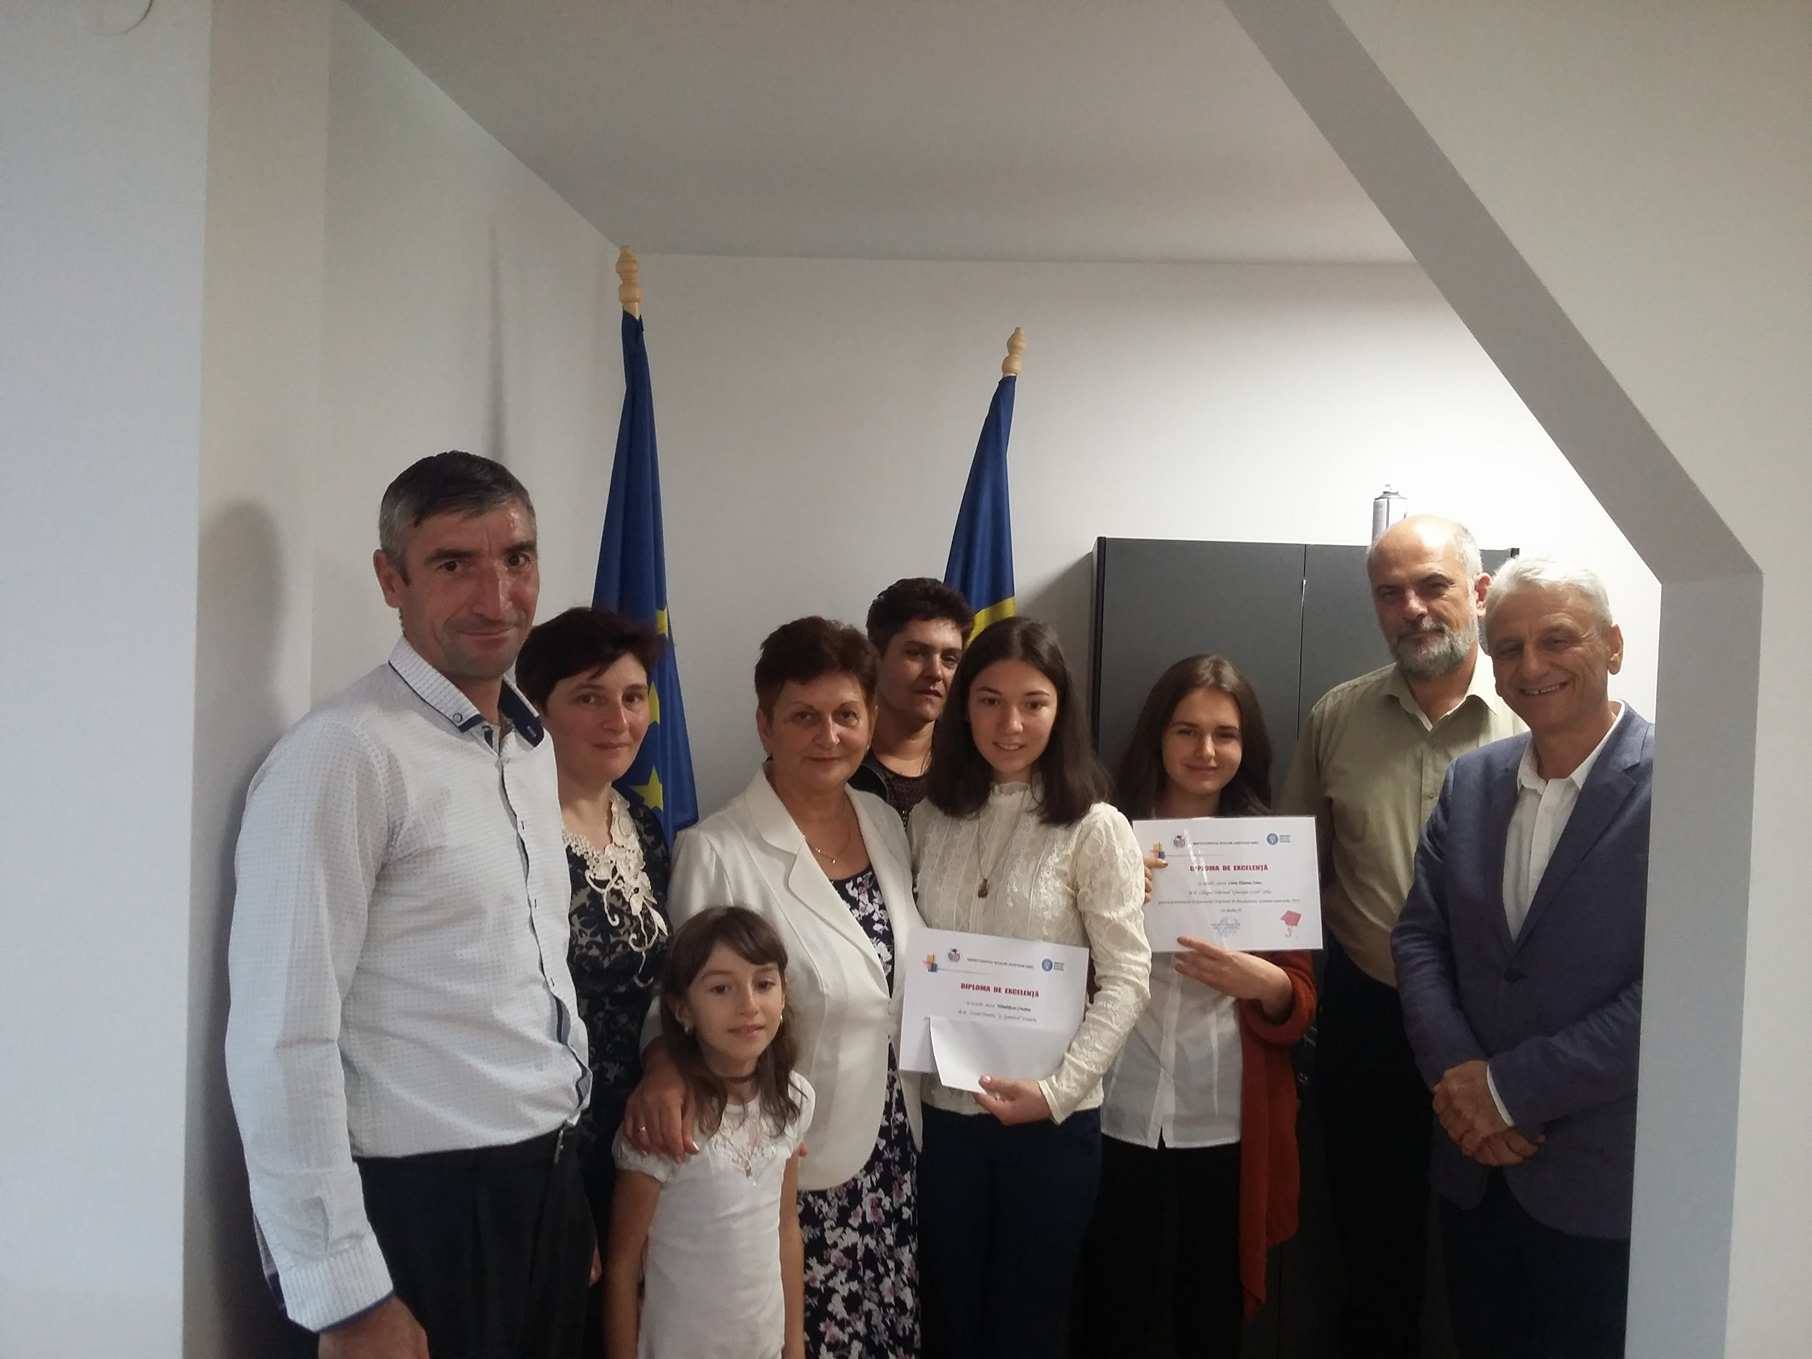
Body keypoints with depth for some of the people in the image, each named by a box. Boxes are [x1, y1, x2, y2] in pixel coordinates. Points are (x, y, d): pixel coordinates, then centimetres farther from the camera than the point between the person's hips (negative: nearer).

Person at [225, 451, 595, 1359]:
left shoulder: (533, 744, 8)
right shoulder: (343, 757, -18)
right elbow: (282, 1045, -19)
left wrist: (565, 1177, 13)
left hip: (548, 1197, 8)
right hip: (415, 1214, -8)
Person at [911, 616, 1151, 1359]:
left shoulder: (1095, 828, -8)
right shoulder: (930, 819, 3)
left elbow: (1126, 979, -11)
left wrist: (1056, 1090, -18)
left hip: (1052, 1120, -3)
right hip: (942, 1110, 3)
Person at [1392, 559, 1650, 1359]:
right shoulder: (1471, 781, 5)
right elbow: (1418, 937, 6)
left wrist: (1512, 1086, -16)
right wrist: (1456, 1080, -9)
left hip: (1603, 1181, -5)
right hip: (1475, 1165, 5)